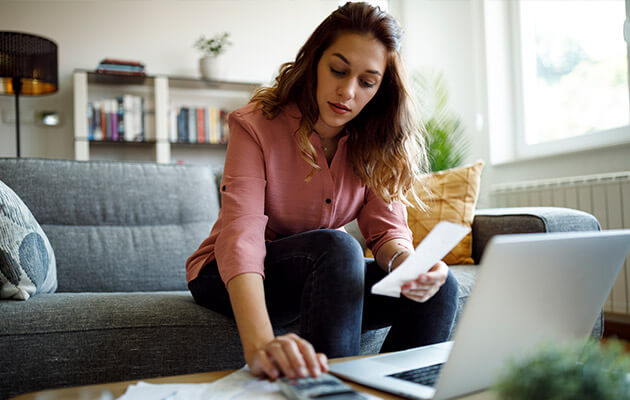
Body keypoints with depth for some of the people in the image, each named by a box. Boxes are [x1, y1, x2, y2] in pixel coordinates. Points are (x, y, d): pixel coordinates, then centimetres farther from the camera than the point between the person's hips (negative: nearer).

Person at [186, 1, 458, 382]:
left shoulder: (374, 143, -5)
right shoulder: (255, 125, -20)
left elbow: (387, 227, -11)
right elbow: (241, 235, -34)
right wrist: (260, 343, -50)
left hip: (323, 274, 5)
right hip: (228, 278, -4)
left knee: (439, 287, -17)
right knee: (336, 247, -35)